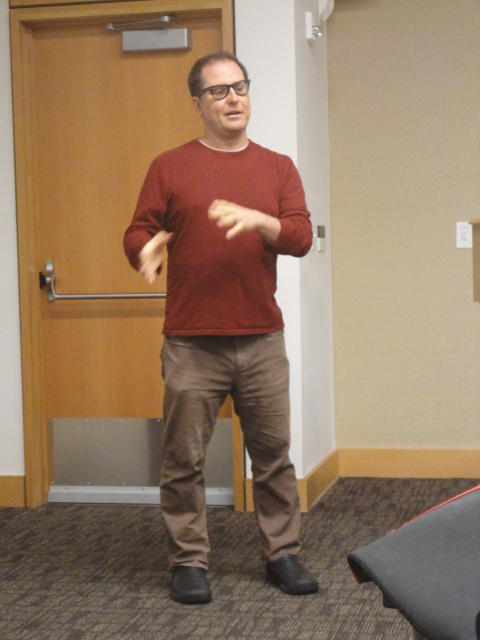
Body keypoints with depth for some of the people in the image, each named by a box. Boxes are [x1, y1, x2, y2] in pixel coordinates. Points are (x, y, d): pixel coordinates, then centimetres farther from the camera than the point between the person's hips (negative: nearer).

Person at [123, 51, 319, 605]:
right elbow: (137, 232, 3)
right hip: (191, 345, -2)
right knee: (183, 459, 3)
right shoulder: (169, 168, 5)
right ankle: (189, 563, 15)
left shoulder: (277, 168, 10)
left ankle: (282, 554, 21)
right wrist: (145, 250, -20)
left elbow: (301, 237, -1)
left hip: (262, 341, 2)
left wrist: (258, 220, -19)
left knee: (274, 454, 8)